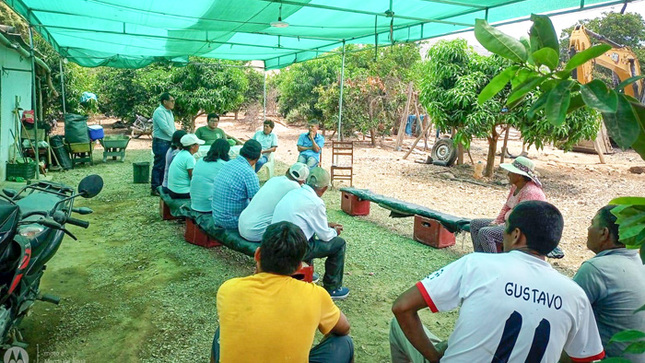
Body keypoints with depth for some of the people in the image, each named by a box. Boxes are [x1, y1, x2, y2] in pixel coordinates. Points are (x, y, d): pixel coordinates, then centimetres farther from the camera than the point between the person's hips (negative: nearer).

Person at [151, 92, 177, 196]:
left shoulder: (169, 112, 16)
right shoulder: (159, 112, -14)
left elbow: (172, 127, 18)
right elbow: (164, 127, -22)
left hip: (168, 142, 9)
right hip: (160, 142, -9)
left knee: (165, 166, 13)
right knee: (159, 166, -4)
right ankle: (155, 189, 3)